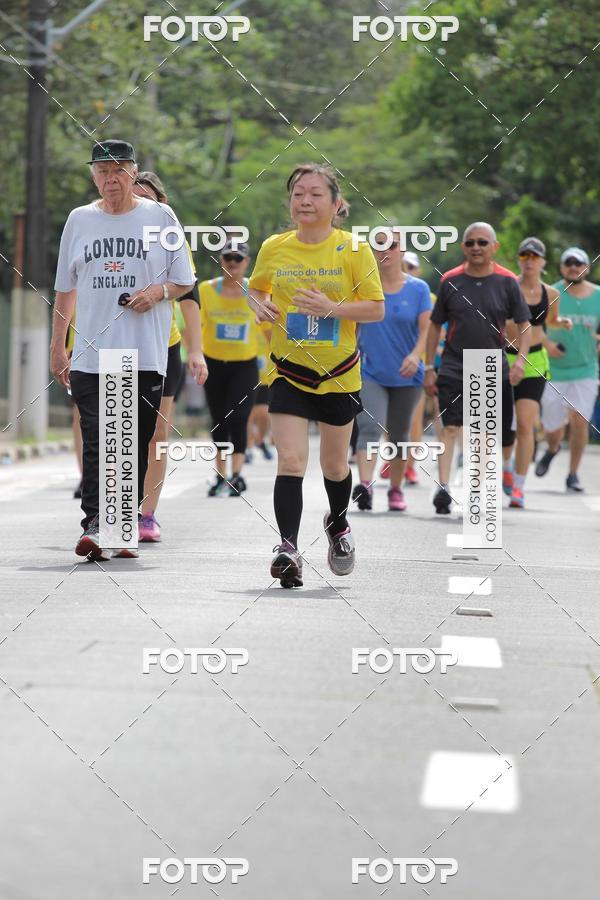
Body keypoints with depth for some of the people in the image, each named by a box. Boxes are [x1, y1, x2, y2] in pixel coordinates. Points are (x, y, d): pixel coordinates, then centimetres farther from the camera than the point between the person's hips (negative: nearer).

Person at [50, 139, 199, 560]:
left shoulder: (161, 217, 5)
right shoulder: (79, 220, 11)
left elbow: (185, 281, 10)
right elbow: (65, 289, 18)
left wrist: (159, 291, -12)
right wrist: (58, 346, 15)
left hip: (146, 355, -1)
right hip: (91, 353, 1)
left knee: (136, 446, 2)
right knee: (97, 443, -10)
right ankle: (94, 525, -17)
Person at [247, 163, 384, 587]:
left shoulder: (354, 249, -7)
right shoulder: (274, 248, 1)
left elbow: (376, 309, -7)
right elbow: (256, 290, 18)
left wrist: (331, 308, -22)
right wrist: (260, 305, -6)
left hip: (339, 373, -1)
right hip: (289, 371, 1)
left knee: (334, 464, 14)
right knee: (291, 460, -15)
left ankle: (338, 524, 43)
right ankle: (289, 548, -18)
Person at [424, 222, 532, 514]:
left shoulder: (507, 281, 0)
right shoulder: (450, 281, 1)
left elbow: (524, 325, 4)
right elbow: (435, 325, 7)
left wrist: (520, 359, -12)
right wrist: (429, 368, 4)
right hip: (455, 366, -1)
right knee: (450, 427, -15)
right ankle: (443, 487, -21)